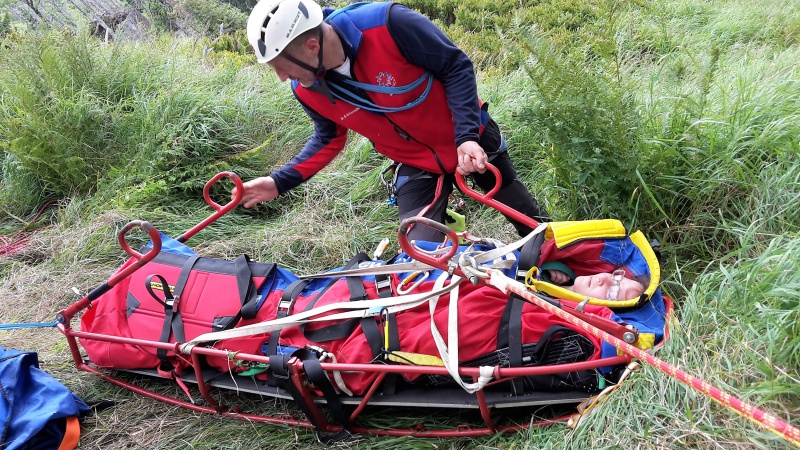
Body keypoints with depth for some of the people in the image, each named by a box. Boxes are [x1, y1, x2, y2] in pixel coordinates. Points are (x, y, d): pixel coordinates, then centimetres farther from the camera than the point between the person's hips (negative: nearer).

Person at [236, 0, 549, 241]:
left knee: (531, 222, 15)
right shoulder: (307, 90, -17)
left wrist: (467, 136, -27)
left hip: (471, 142, -2)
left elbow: (456, 66, -20)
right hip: (415, 166, 2)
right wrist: (279, 182, -6)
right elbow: (328, 140, 3)